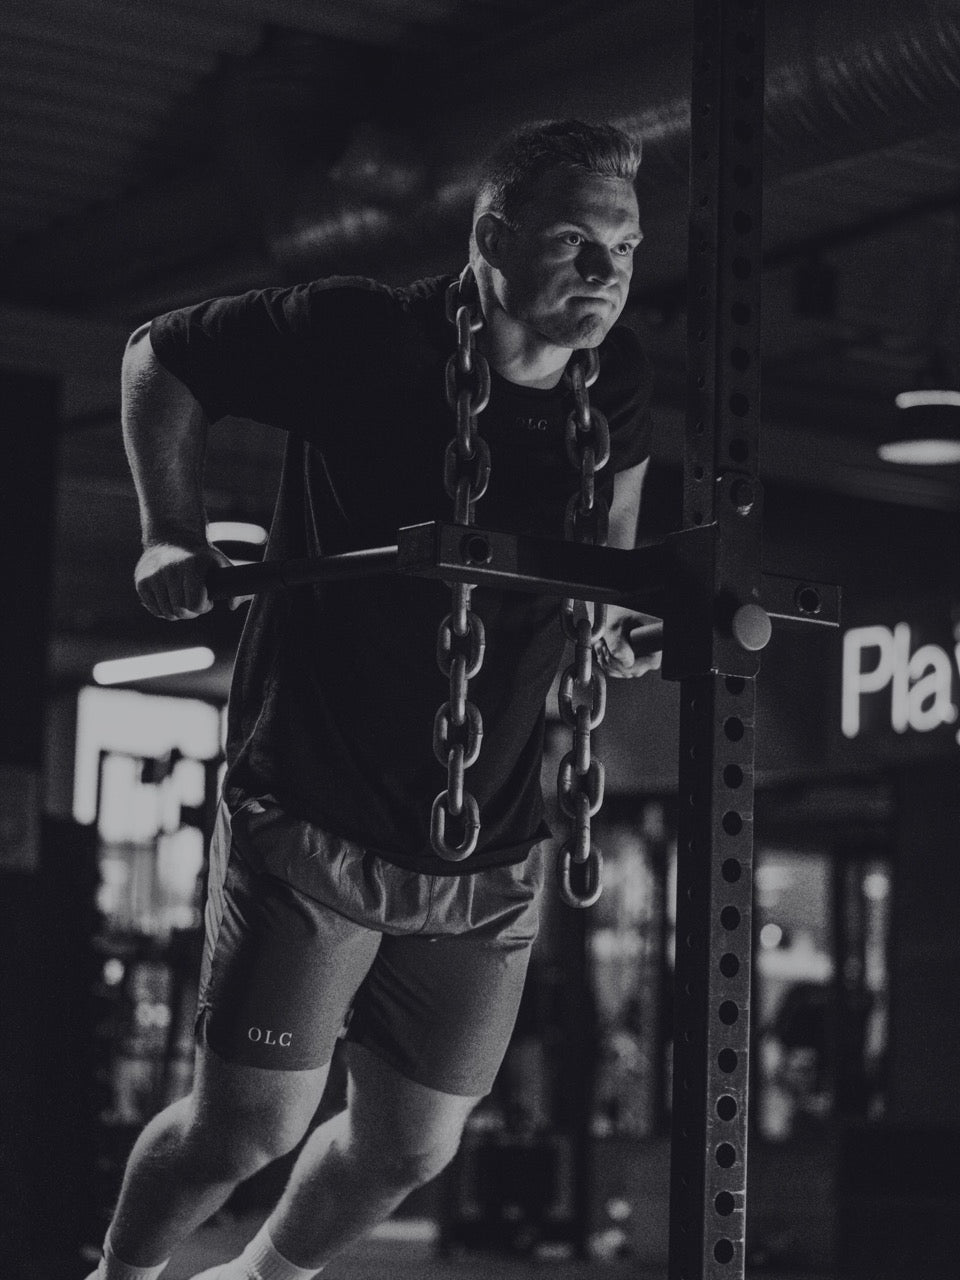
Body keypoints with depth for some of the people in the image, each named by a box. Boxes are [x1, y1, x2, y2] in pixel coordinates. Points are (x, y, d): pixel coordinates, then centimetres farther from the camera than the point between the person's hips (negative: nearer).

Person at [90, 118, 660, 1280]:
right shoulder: (362, 342, -16)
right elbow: (160, 359, 0)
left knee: (412, 1147, 13)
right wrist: (175, 538, -6)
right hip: (313, 821, -4)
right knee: (249, 1125, -5)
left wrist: (618, 621, 2)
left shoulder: (618, 386, -3)